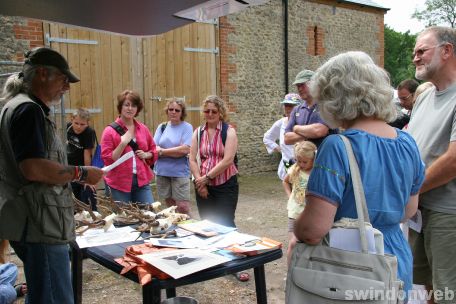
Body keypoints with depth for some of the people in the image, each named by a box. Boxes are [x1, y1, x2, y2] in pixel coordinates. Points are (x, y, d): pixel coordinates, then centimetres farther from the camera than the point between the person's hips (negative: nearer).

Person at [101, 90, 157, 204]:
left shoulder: (143, 129, 9)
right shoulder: (110, 131, -4)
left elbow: (154, 151, 20)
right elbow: (107, 160, -8)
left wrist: (146, 155, -2)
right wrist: (123, 144, -18)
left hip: (141, 181, 4)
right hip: (118, 184, -4)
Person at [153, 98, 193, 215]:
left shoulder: (187, 127, -3)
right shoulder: (162, 127, 9)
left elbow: (185, 149, -14)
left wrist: (162, 151, -8)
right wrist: (175, 152, -12)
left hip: (180, 173, -4)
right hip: (162, 172, 4)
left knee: (183, 207, -6)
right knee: (170, 206, 13)